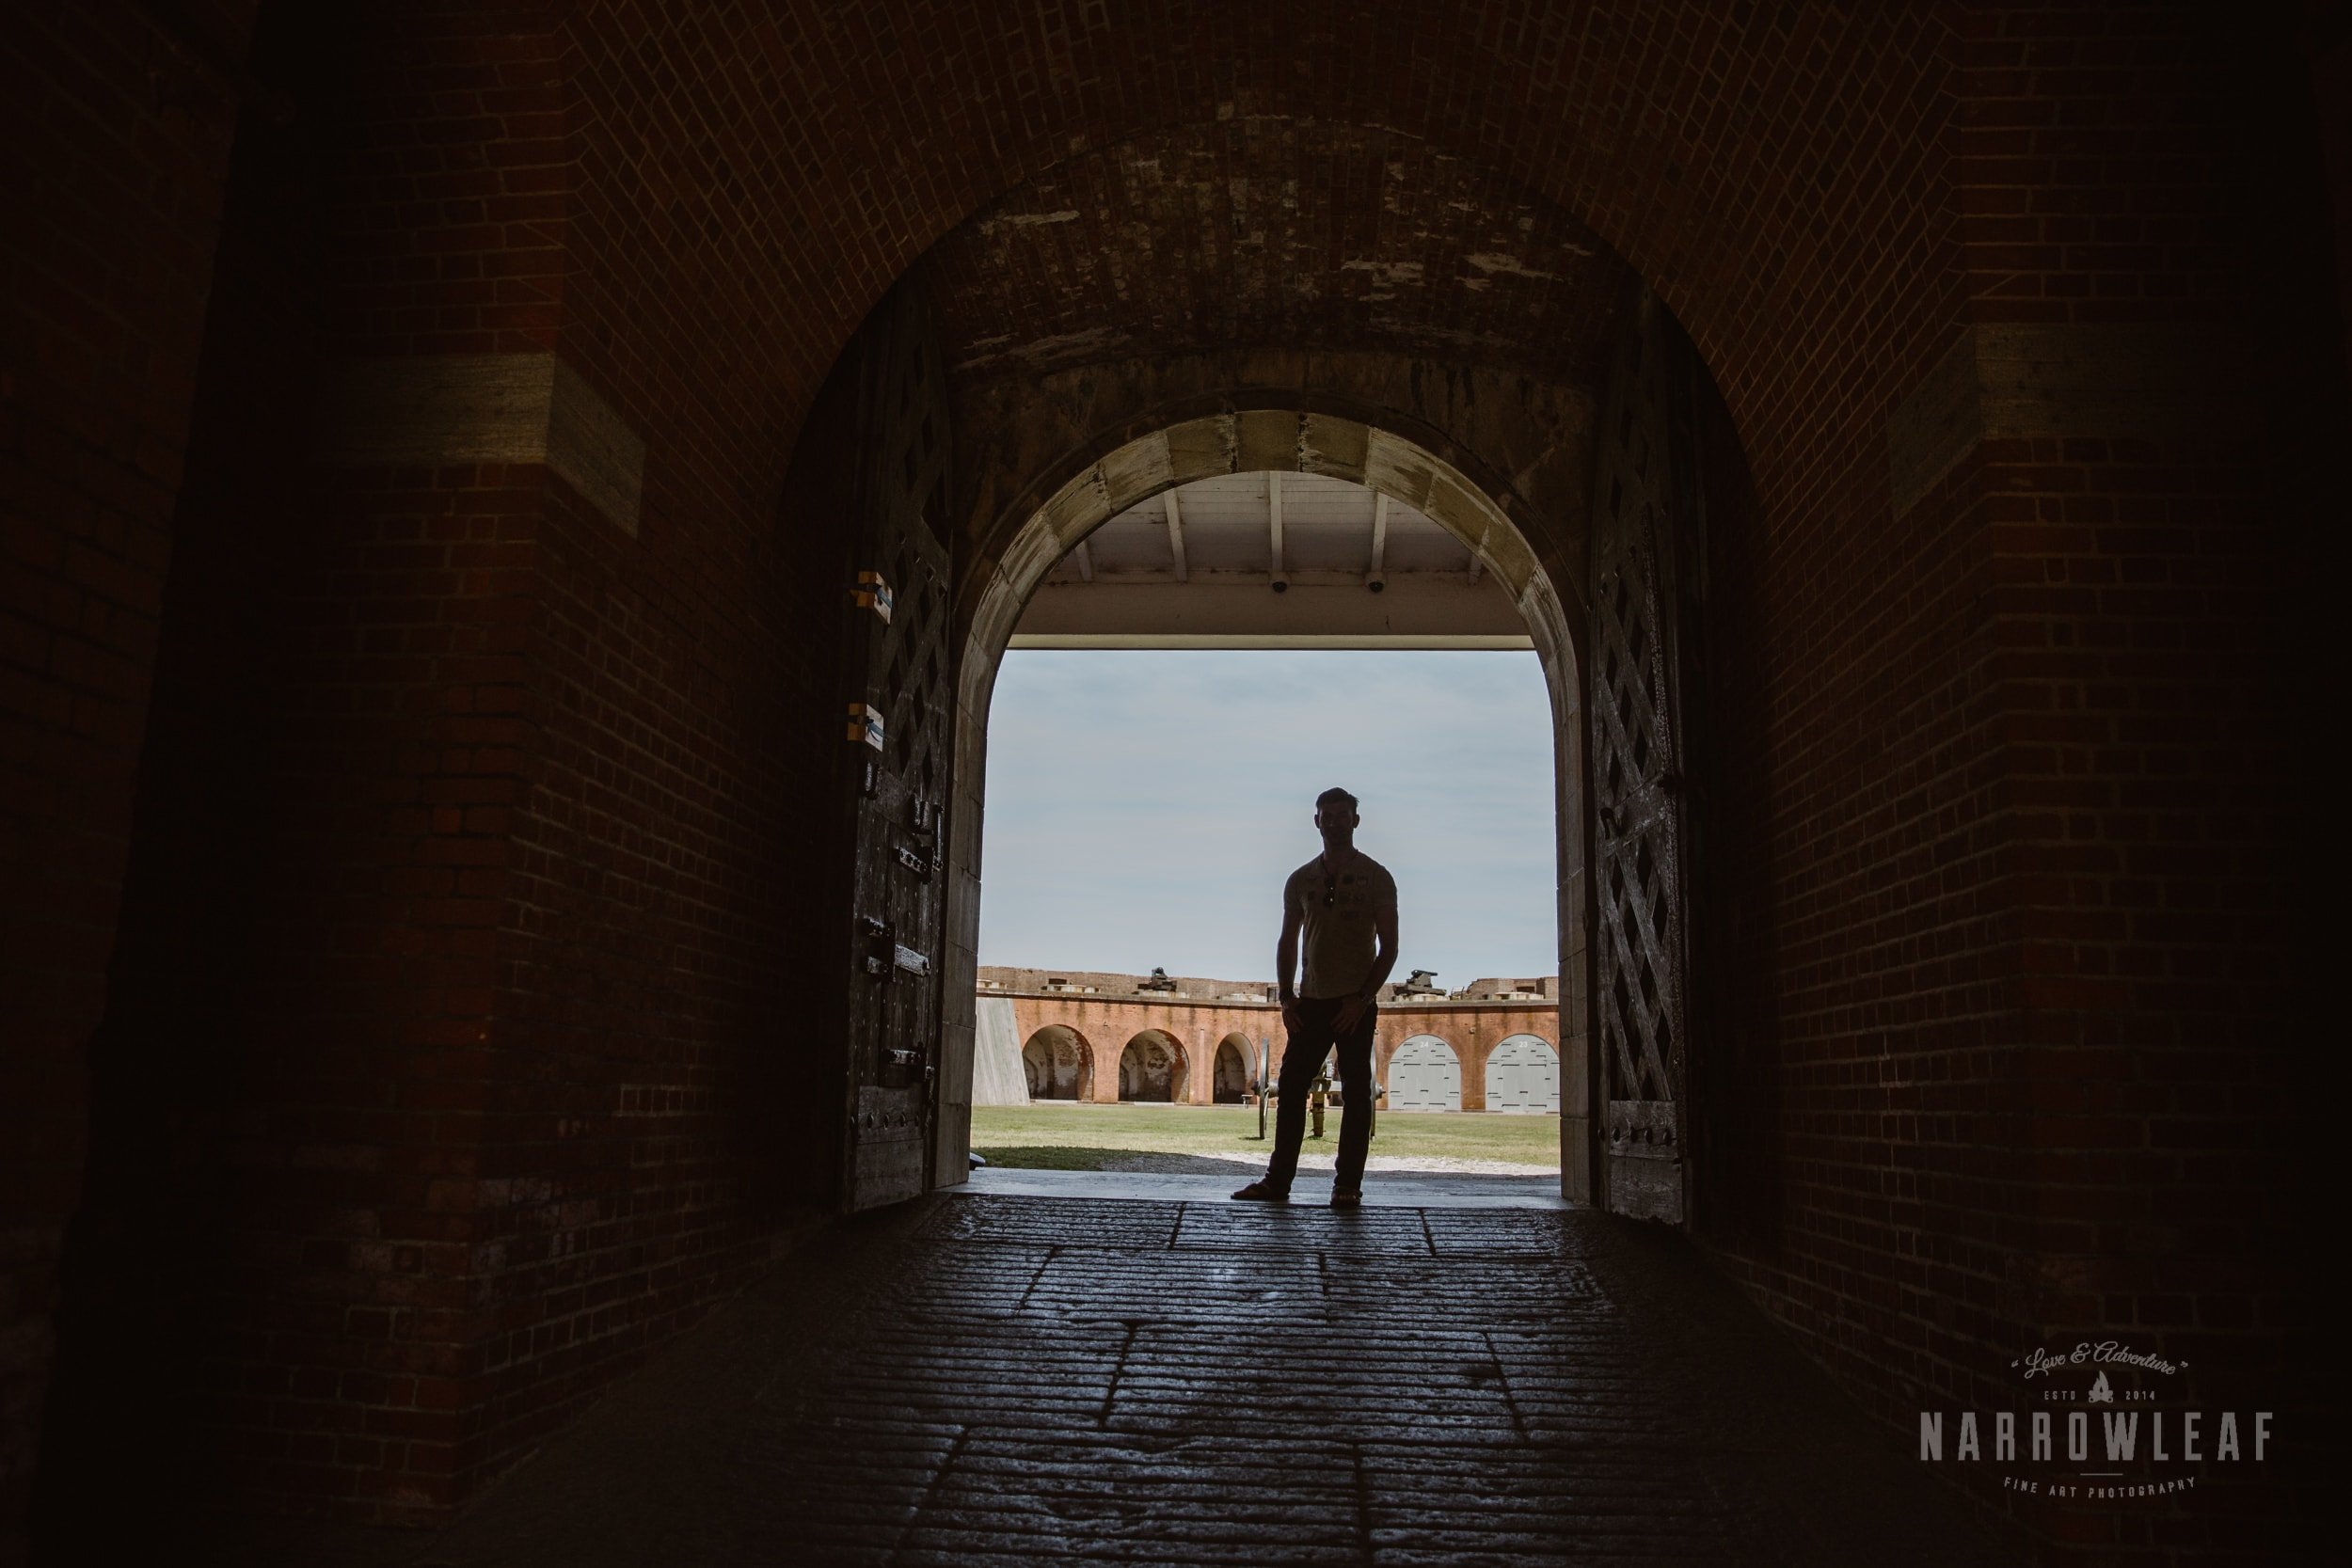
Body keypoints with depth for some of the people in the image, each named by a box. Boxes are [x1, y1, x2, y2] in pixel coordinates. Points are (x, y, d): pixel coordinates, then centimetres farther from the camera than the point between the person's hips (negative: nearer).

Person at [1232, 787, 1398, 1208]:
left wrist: (1363, 998, -12)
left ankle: (1348, 1185, 5)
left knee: (1355, 1094, 0)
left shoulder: (1376, 877, 0)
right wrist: (1285, 996, 2)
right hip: (1311, 1002, 3)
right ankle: (1277, 1181, 5)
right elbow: (1288, 942, 14)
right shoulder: (1300, 880, 10)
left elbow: (1389, 945, -3)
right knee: (1291, 1088, 1)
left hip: (1356, 1004, -3)